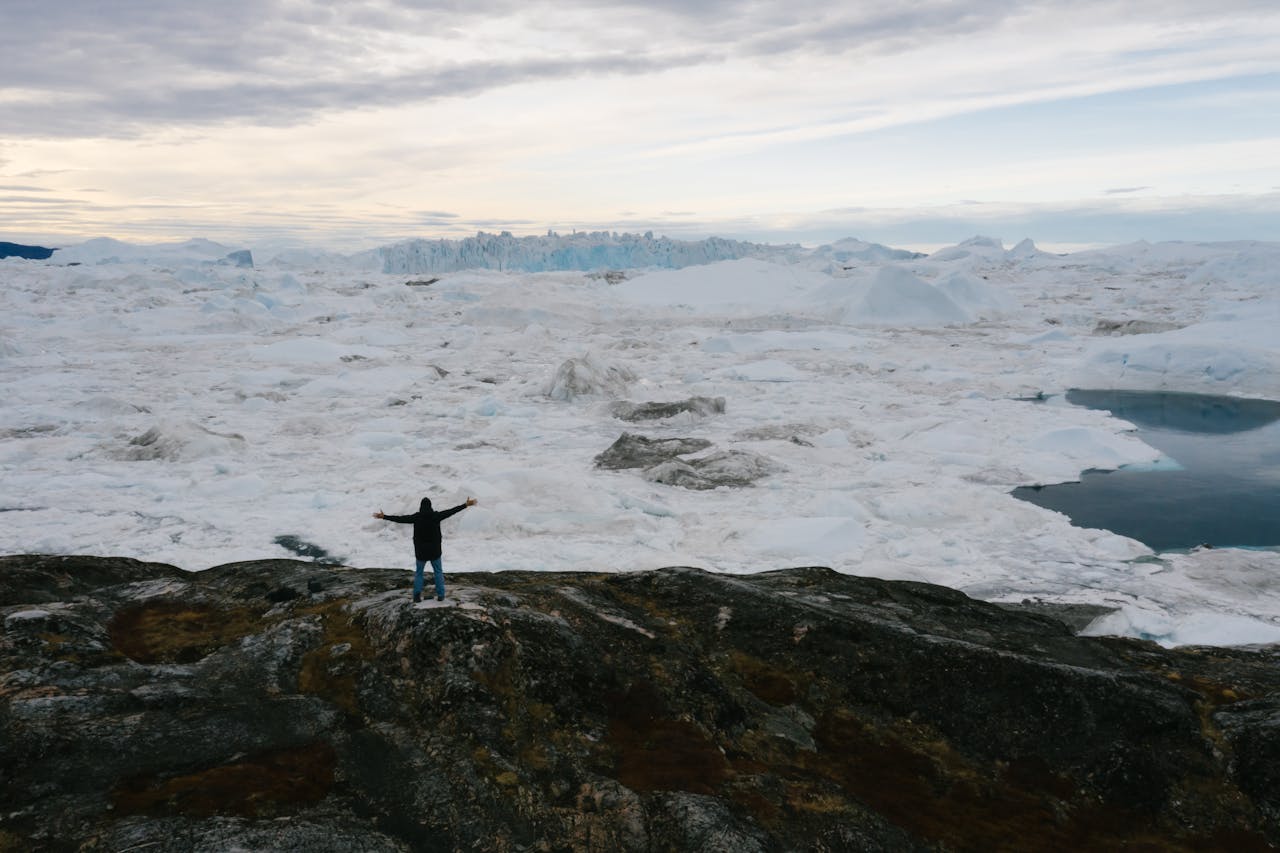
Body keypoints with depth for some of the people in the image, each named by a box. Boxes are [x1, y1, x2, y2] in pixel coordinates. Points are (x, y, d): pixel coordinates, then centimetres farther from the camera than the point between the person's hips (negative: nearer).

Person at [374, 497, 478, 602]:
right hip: (435, 550, 0)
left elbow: (400, 519, -10)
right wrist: (466, 505, 1)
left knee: (418, 573, 15)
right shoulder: (436, 516, -11)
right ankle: (440, 595, 10)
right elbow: (451, 511, -6)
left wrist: (384, 517, -3)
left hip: (421, 551, 0)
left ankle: (417, 595, 9)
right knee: (438, 572, 13)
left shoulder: (416, 517, -12)